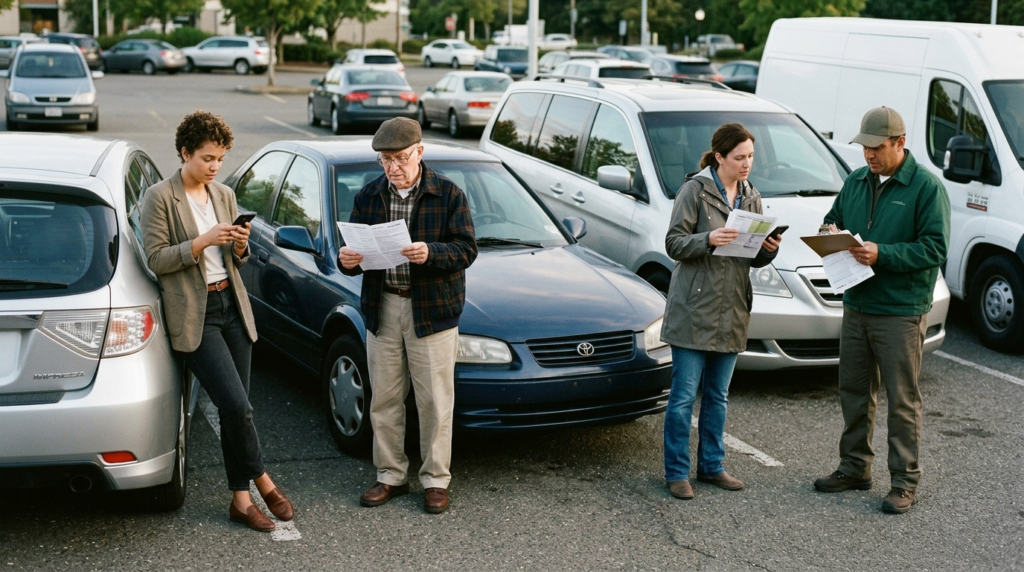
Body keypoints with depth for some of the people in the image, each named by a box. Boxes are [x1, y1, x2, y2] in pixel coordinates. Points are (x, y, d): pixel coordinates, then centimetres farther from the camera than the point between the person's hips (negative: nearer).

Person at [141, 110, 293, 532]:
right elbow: (156, 259, -10)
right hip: (194, 315, -6)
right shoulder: (160, 198, -6)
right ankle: (263, 482, 6)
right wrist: (203, 241, -19)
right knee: (236, 404, -14)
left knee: (234, 408, 7)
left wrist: (240, 247, -4)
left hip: (232, 305, 6)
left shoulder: (224, 195, 12)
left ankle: (241, 499, 14)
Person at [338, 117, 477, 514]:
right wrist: (347, 260, -16)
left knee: (434, 400, 2)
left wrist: (431, 254, -28)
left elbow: (466, 249, -9)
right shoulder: (368, 196, 7)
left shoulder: (448, 195, -3)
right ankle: (391, 475, 22)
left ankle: (436, 479, 14)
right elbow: (357, 248, 9)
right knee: (384, 399, 9)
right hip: (382, 308, 4)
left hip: (432, 310, -3)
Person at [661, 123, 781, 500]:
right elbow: (674, 243, -10)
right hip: (694, 310, -6)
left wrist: (769, 250, -7)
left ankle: (711, 466, 25)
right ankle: (677, 472, 8)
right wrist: (708, 239, -27)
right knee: (683, 396, -2)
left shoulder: (751, 197, 12)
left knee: (718, 396, 14)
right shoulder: (695, 189, -7)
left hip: (731, 312, 6)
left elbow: (753, 258, 15)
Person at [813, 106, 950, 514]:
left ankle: (904, 481, 10)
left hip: (901, 312, -6)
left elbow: (935, 248, -14)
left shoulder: (926, 187, -9)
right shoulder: (856, 182, 10)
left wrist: (882, 254, -23)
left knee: (902, 400, 1)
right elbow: (834, 217, 21)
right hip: (856, 307, 6)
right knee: (854, 392, 14)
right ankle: (854, 467, 27)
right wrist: (831, 232, -4)